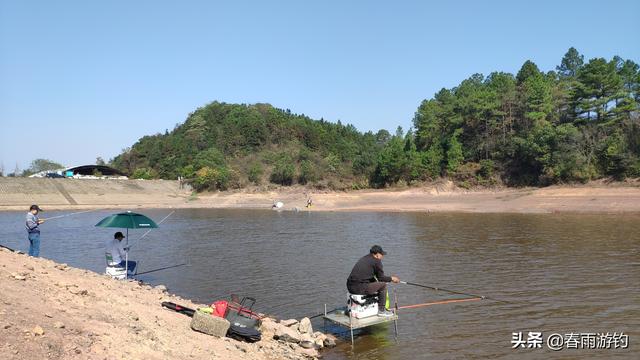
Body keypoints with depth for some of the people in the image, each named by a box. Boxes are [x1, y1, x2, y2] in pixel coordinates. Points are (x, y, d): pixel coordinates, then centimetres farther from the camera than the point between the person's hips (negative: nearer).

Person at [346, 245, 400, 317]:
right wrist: (392, 278, 17)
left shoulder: (364, 258, 20)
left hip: (350, 287, 9)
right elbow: (381, 278, 0)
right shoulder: (376, 261, -4)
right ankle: (381, 310, 9)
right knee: (383, 285, 3)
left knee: (373, 283, 30)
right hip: (360, 288, -9)